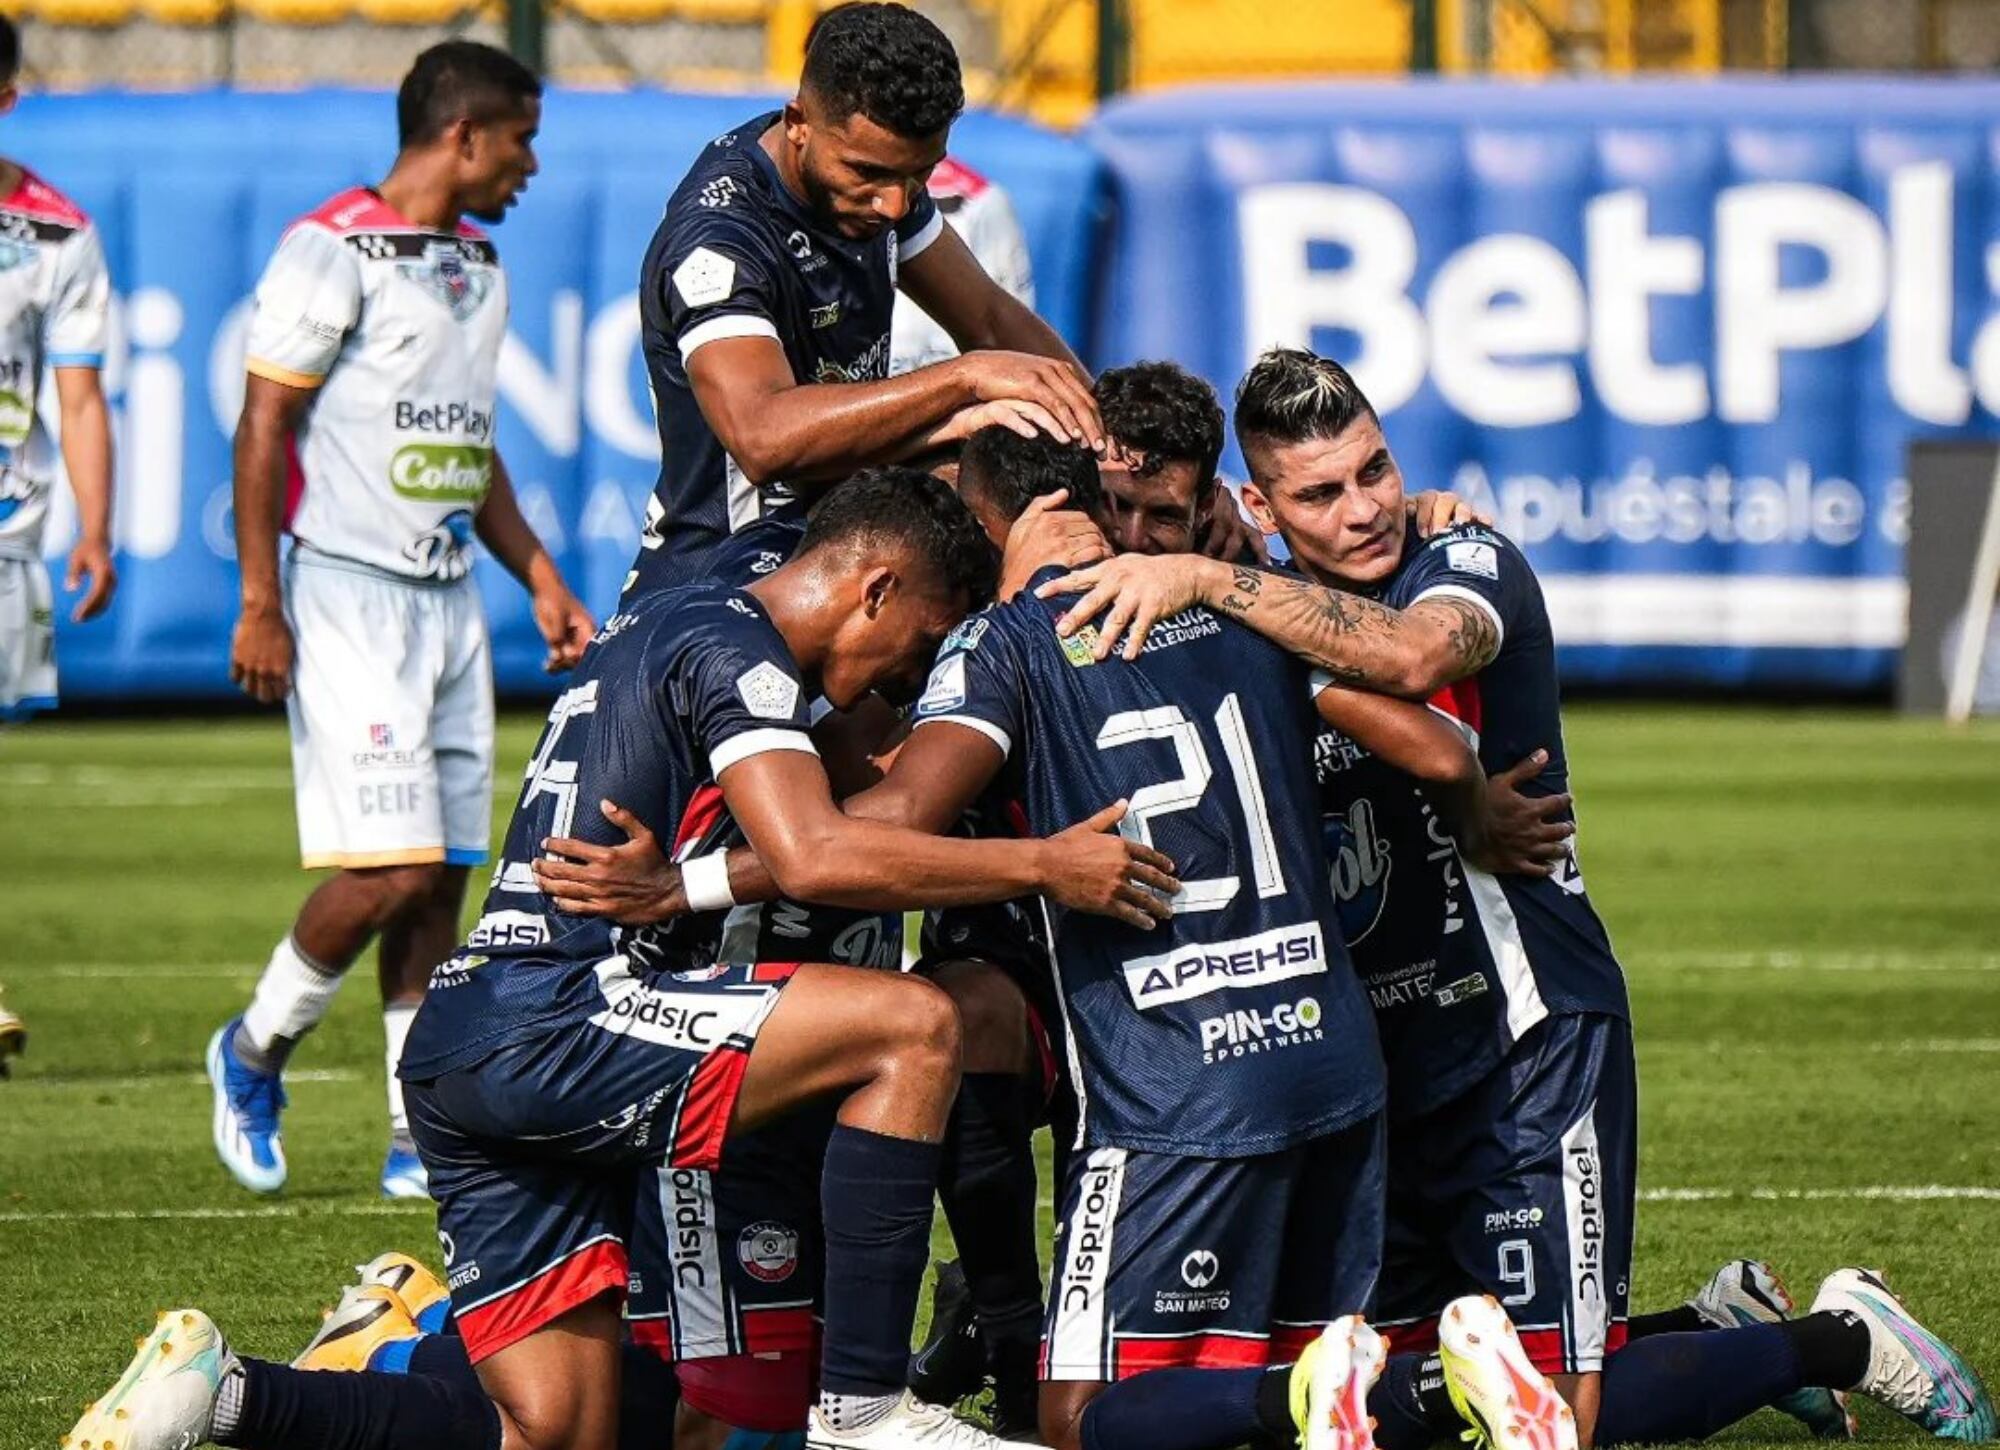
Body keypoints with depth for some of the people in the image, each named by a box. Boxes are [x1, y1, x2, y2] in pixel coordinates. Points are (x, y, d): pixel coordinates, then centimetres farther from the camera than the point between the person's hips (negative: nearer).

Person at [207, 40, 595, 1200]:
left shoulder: (479, 264, 16)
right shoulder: (334, 251, -9)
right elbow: (265, 428, -10)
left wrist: (541, 579, 21)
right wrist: (261, 608, -14)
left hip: (450, 600, 8)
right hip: (350, 593, -8)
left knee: (443, 878, 4)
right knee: (391, 864, -13)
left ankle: (424, 1135, 7)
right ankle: (256, 1051, 8)